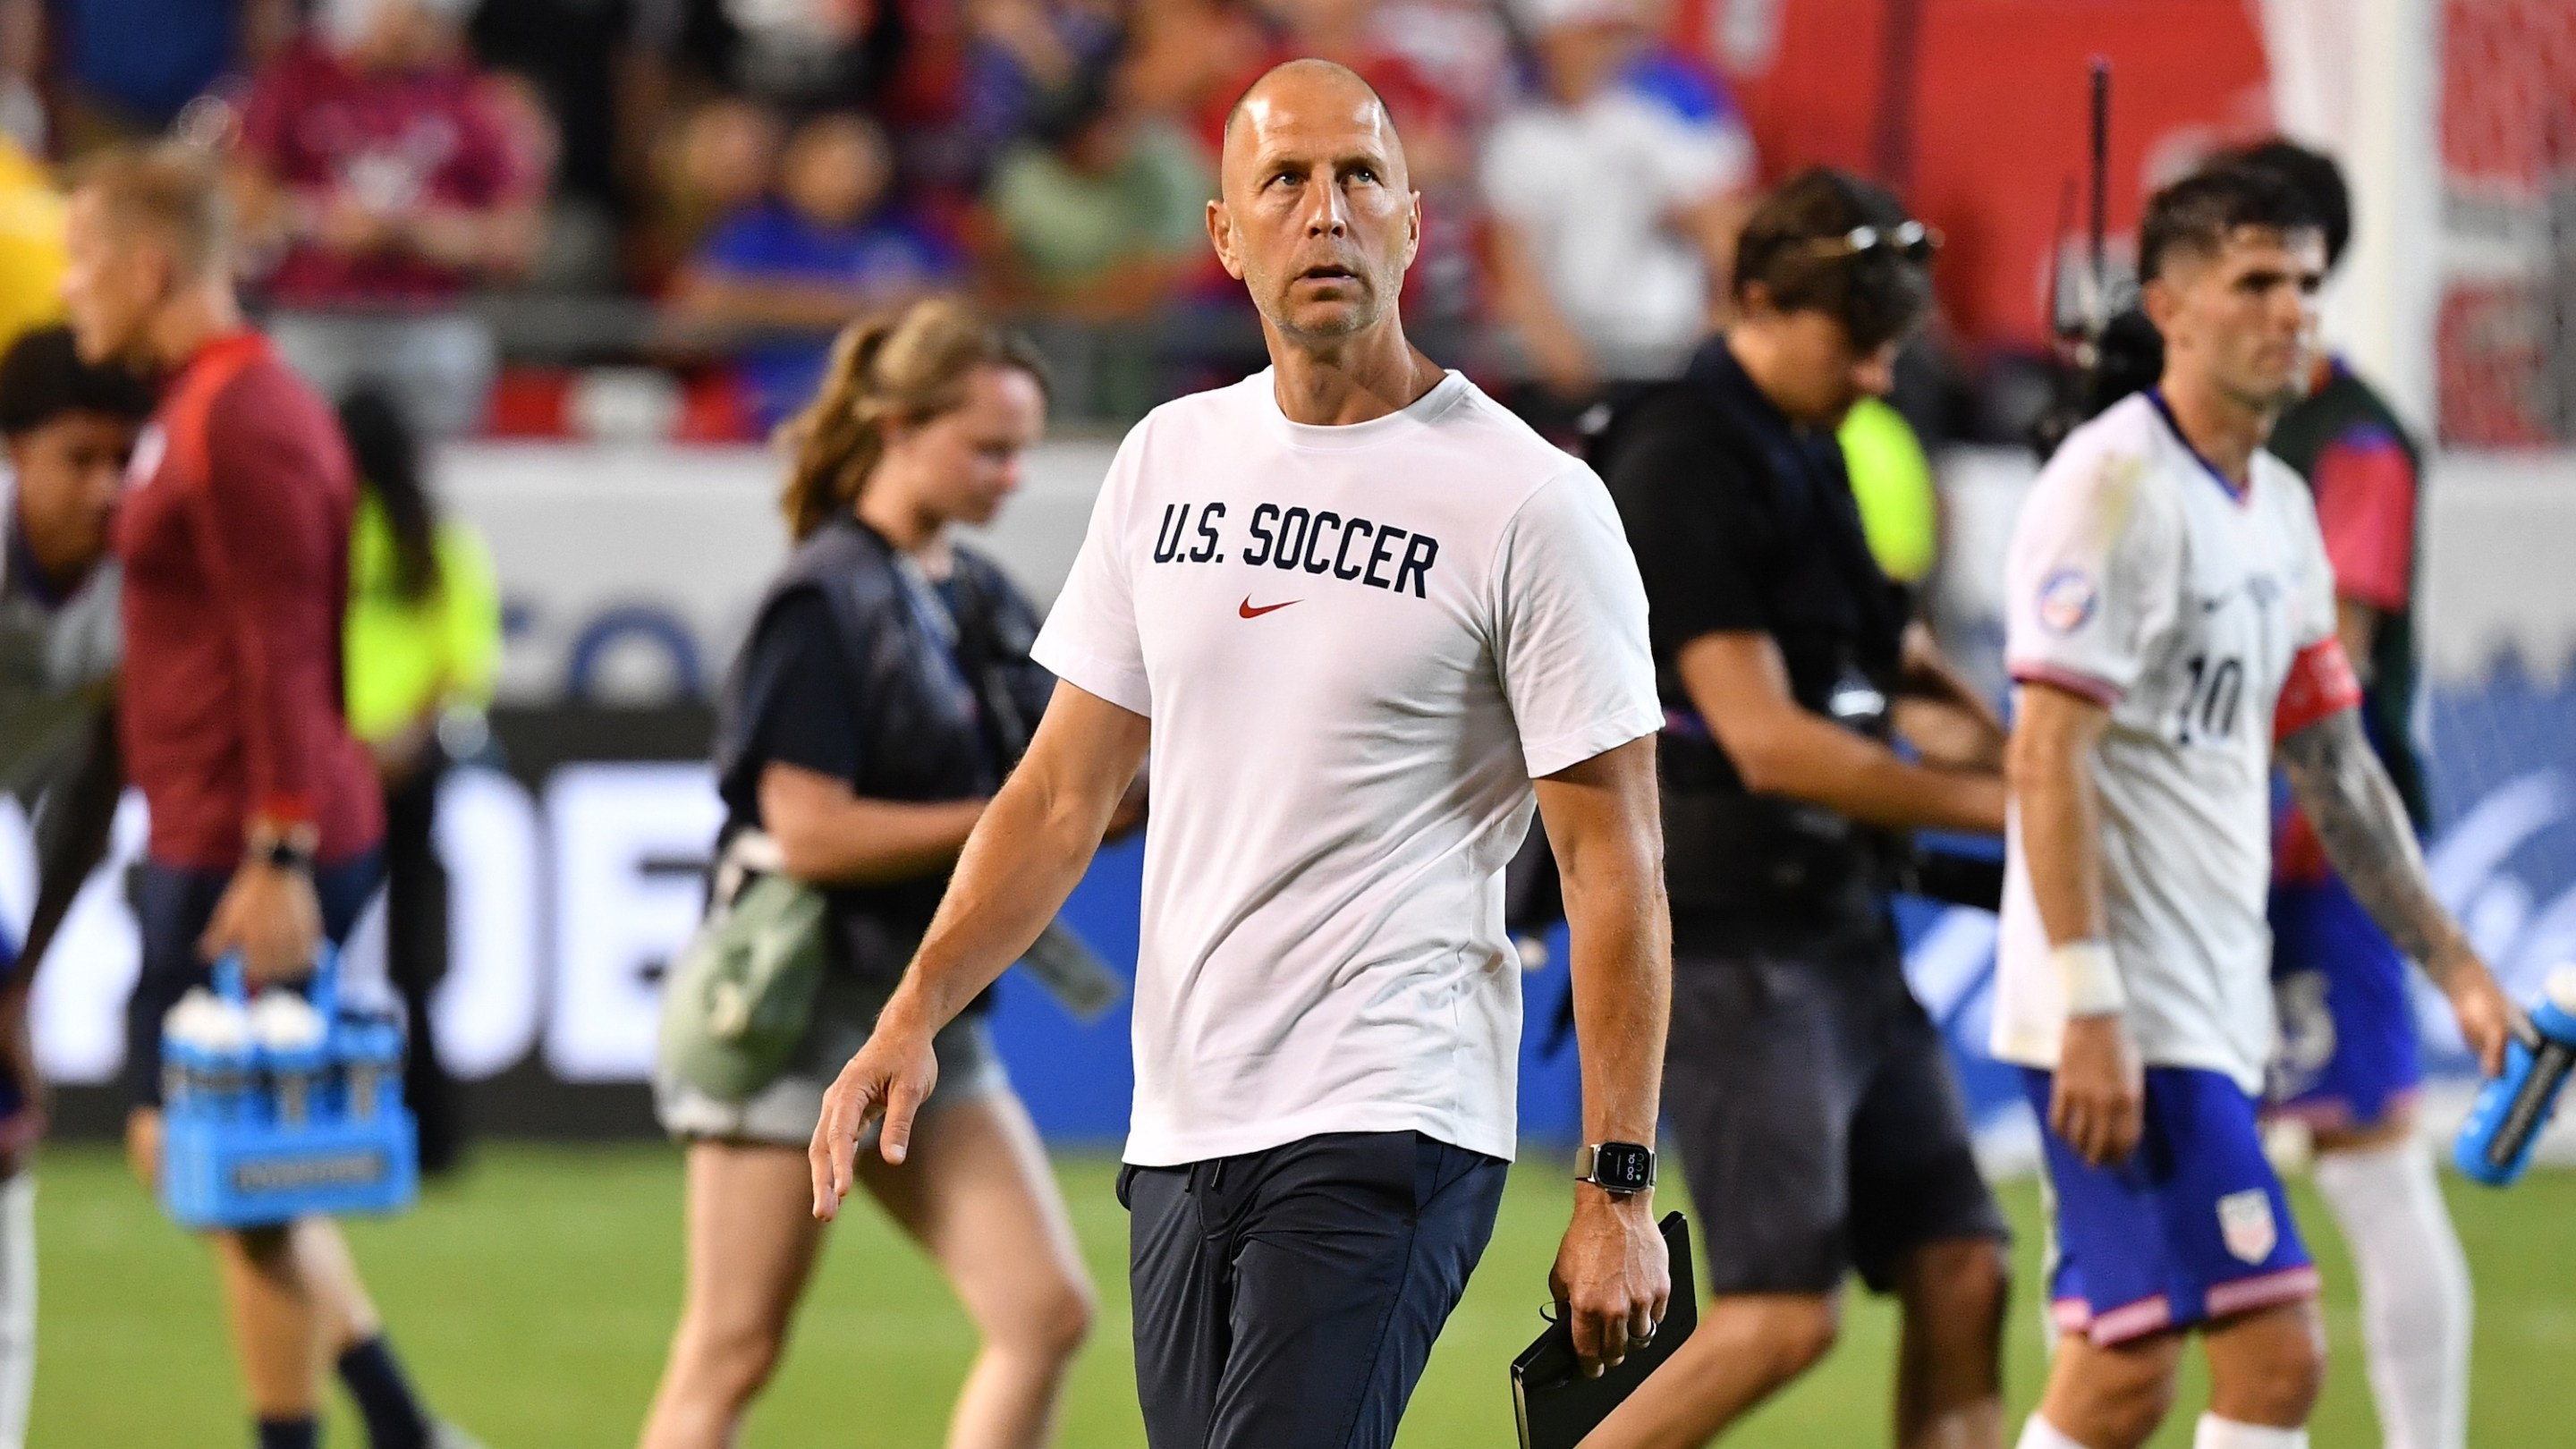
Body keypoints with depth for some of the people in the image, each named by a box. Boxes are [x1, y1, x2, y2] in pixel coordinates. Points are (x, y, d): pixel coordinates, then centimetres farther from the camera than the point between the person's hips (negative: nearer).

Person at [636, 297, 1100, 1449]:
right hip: (800, 1007, -8)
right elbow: (808, 832, -20)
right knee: (732, 1357, -1)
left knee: (1047, 1314, -3)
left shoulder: (979, 599, 11)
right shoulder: (827, 601, -13)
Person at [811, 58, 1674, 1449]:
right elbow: (1065, 788, 16)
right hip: (1177, 1127, 7)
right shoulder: (1170, 460, 12)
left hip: (1387, 1128, -6)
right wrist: (916, 1012, 3)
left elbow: (1612, 860, -6)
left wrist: (1617, 1187, -10)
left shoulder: (1527, 502, -6)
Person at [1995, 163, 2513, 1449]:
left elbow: (2334, 767, 23)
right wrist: (2090, 1008, -22)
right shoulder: (2115, 483, -11)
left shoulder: (2279, 509, 16)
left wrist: (2452, 967, 20)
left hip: (2210, 1003, 9)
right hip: (2129, 1015, -9)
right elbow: (2046, 761, -17)